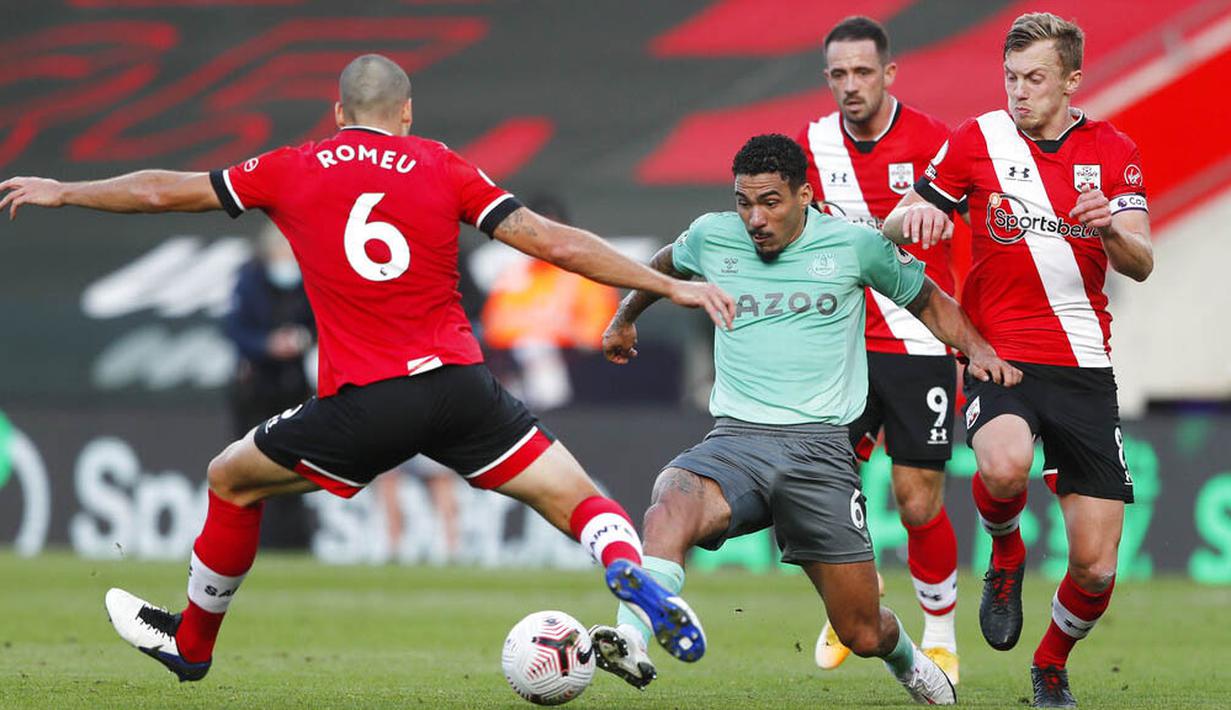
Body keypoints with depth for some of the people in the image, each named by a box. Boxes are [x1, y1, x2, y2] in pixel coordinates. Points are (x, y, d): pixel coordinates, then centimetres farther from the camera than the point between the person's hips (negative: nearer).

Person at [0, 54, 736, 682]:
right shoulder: (442, 167, 7)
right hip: (460, 385, 0)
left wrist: (63, 192, 37)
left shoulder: (294, 170, 10)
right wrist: (671, 286, 3)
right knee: (578, 499, 8)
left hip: (363, 406, 0)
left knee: (232, 480, 24)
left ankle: (192, 641, 37)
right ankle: (630, 567, -25)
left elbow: (164, 191, 20)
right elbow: (550, 241, 0)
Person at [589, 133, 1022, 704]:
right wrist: (623, 321, 46)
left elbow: (927, 301, 17)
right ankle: (632, 641, -53)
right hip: (736, 439, 1)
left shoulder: (855, 244, 1)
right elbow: (661, 268, 31)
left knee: (864, 635, 3)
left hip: (820, 448, -1)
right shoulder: (712, 237, 7)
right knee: (671, 504, -36)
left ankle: (905, 661, 39)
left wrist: (976, 348, 0)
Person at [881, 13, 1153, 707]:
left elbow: (1141, 264, -2)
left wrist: (1110, 228, -24)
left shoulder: (1113, 151, 5)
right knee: (1005, 467, -37)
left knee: (1095, 567, -3)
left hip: (1085, 371, 2)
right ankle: (1006, 558, -1)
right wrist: (913, 215, -15)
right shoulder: (978, 140, 1)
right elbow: (897, 225, 9)